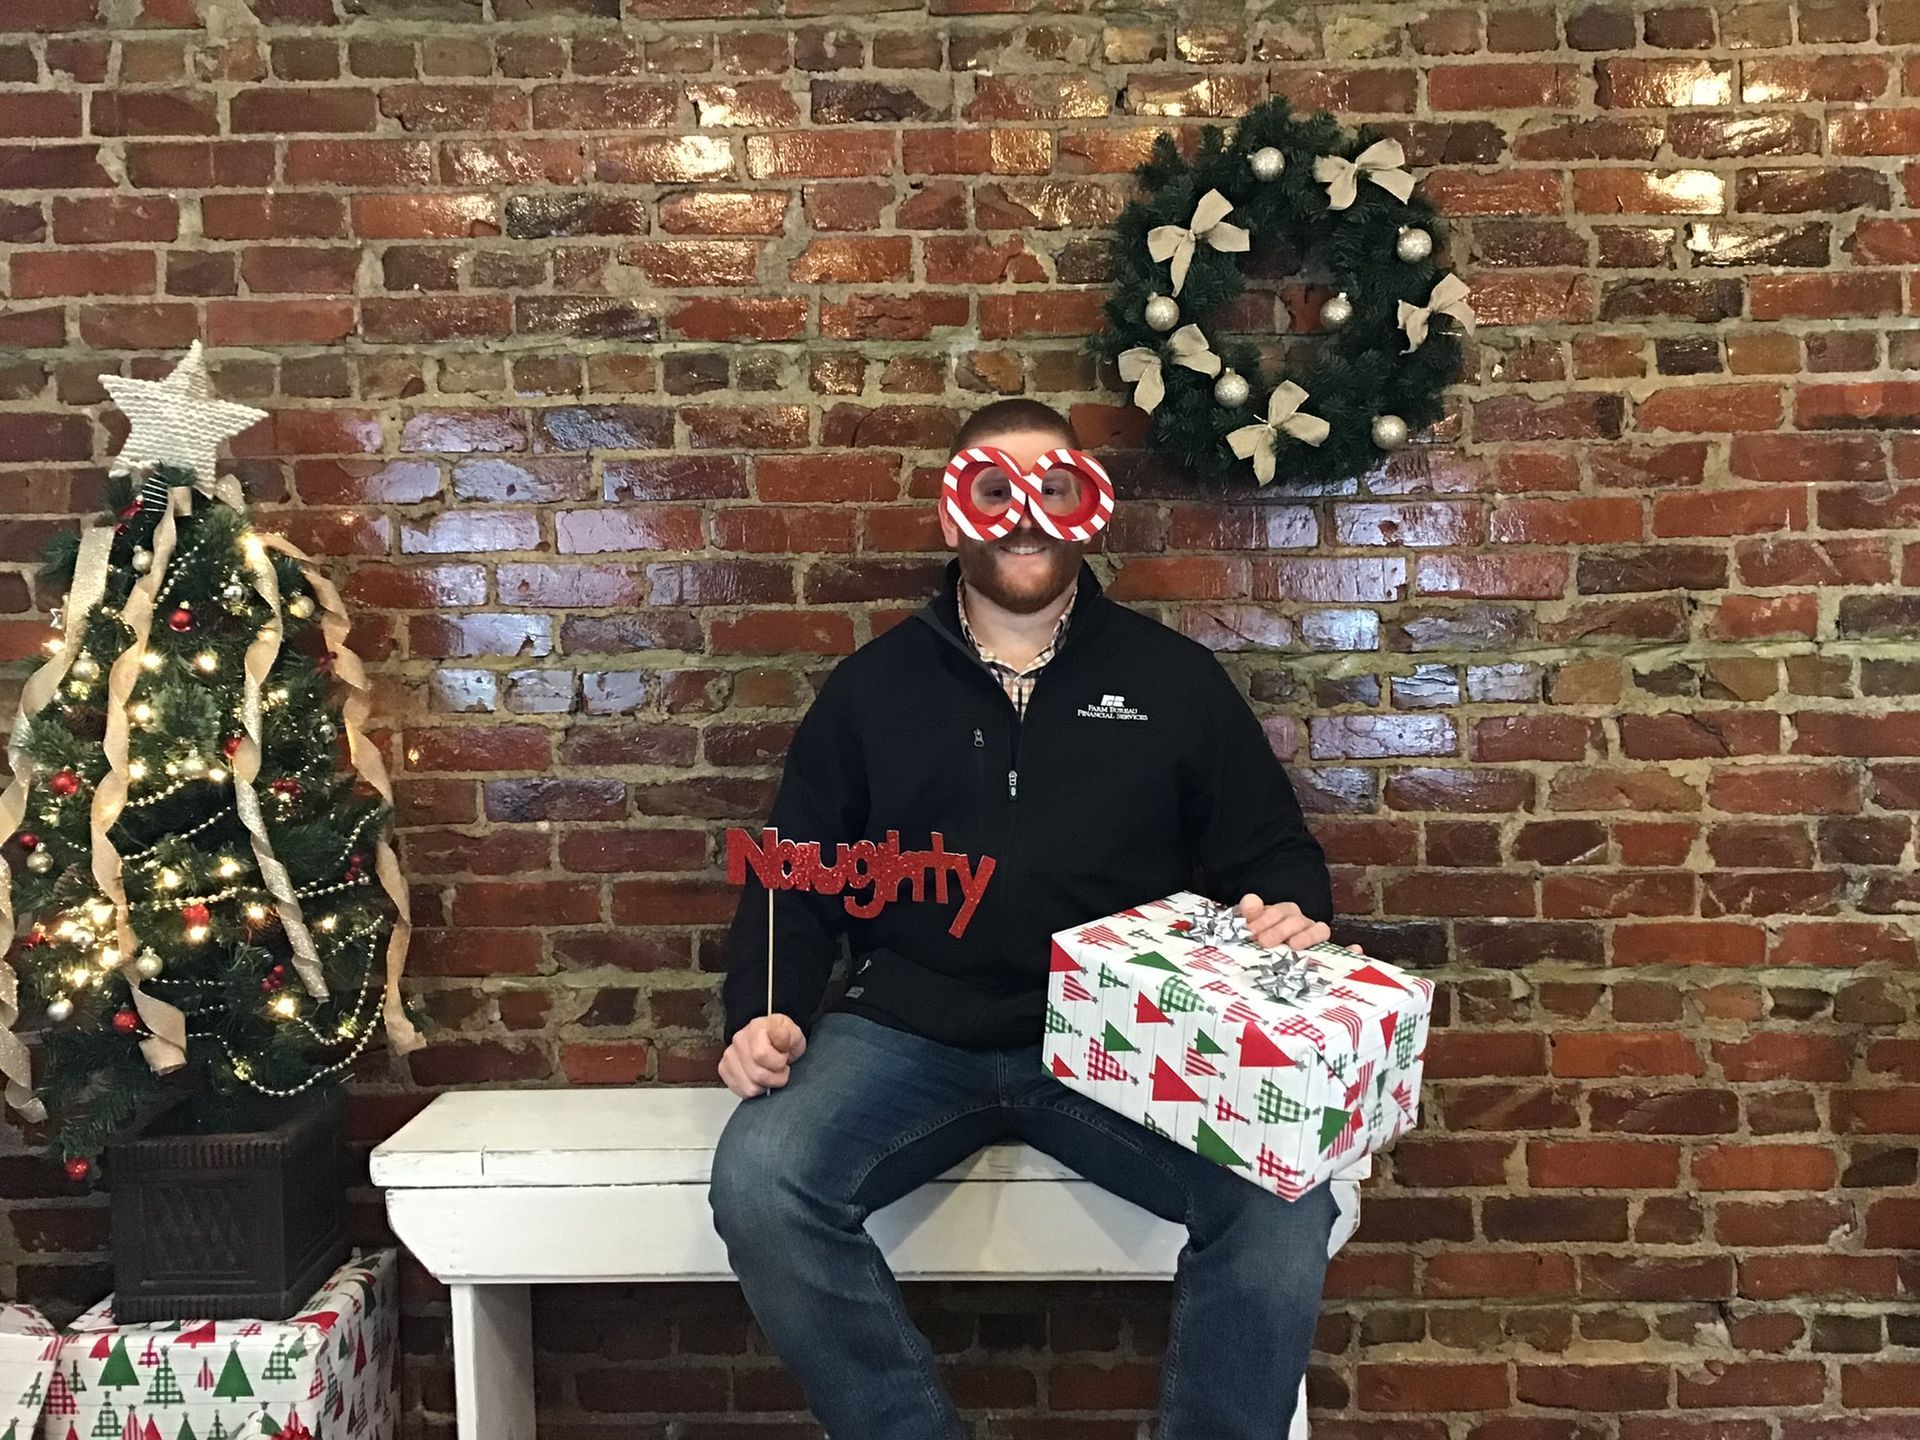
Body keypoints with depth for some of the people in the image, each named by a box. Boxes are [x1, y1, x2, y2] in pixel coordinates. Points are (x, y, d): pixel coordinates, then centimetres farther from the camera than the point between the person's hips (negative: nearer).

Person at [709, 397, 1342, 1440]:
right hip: (908, 1032, 1)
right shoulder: (873, 685, 14)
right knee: (757, 1182, -27)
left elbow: (1274, 852, 16)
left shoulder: (1173, 677, 13)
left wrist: (1290, 917, -7)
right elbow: (795, 874, 15)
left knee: (1286, 1197, -27)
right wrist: (766, 1013, -2)